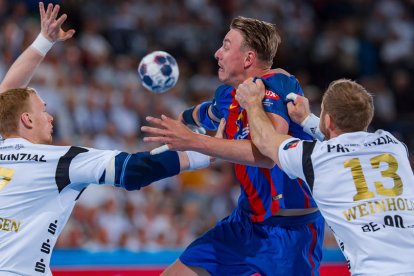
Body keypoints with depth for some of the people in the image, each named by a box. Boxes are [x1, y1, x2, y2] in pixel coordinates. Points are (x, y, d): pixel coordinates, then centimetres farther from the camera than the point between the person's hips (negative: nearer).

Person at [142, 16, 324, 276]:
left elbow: (267, 153, -34)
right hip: (247, 222, 8)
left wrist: (193, 141, -34)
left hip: (292, 226, -8)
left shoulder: (277, 84, -19)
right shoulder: (227, 96, 5)